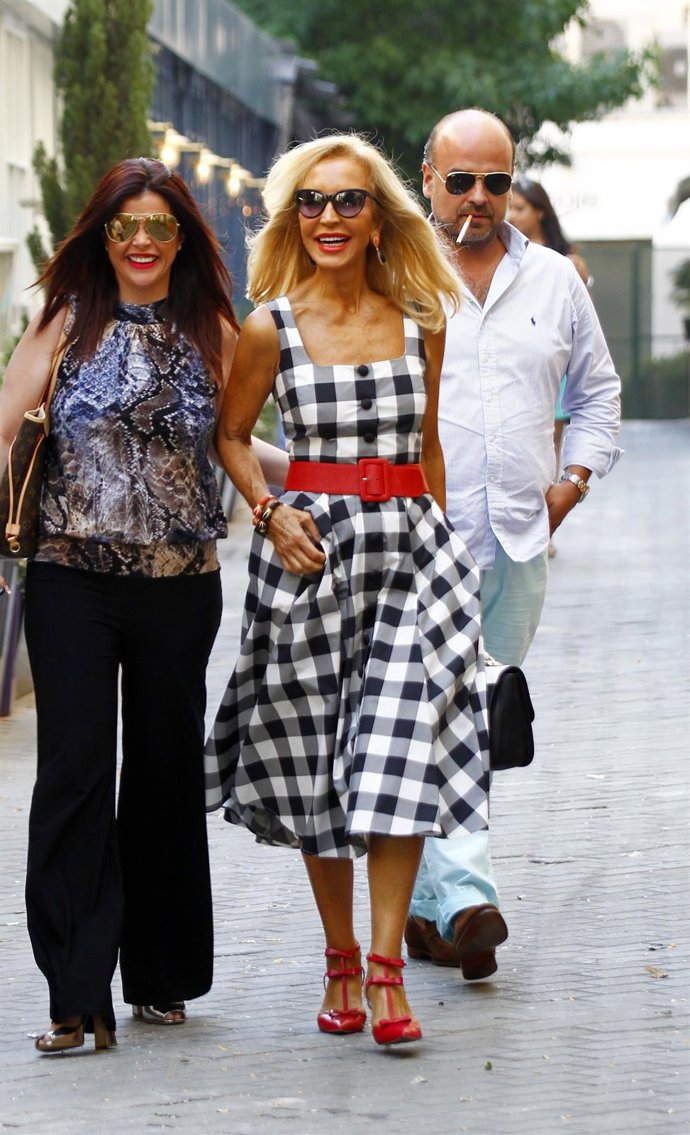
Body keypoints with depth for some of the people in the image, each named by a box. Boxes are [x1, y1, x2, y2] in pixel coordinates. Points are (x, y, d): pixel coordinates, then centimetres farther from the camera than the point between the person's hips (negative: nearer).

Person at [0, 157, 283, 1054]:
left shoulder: (213, 332, 7)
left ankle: (160, 977, 23)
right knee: (75, 769, -6)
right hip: (73, 580, -1)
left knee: (167, 772, 9)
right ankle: (79, 995, -3)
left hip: (180, 584, 2)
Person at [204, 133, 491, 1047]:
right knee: (315, 760, 4)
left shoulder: (419, 323, 6)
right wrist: (270, 512, -5)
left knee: (402, 749, -11)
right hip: (311, 548, -1)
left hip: (410, 542, 1)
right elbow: (231, 435, 9)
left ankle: (387, 962, -9)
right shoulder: (271, 327, 0)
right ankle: (340, 961, 17)